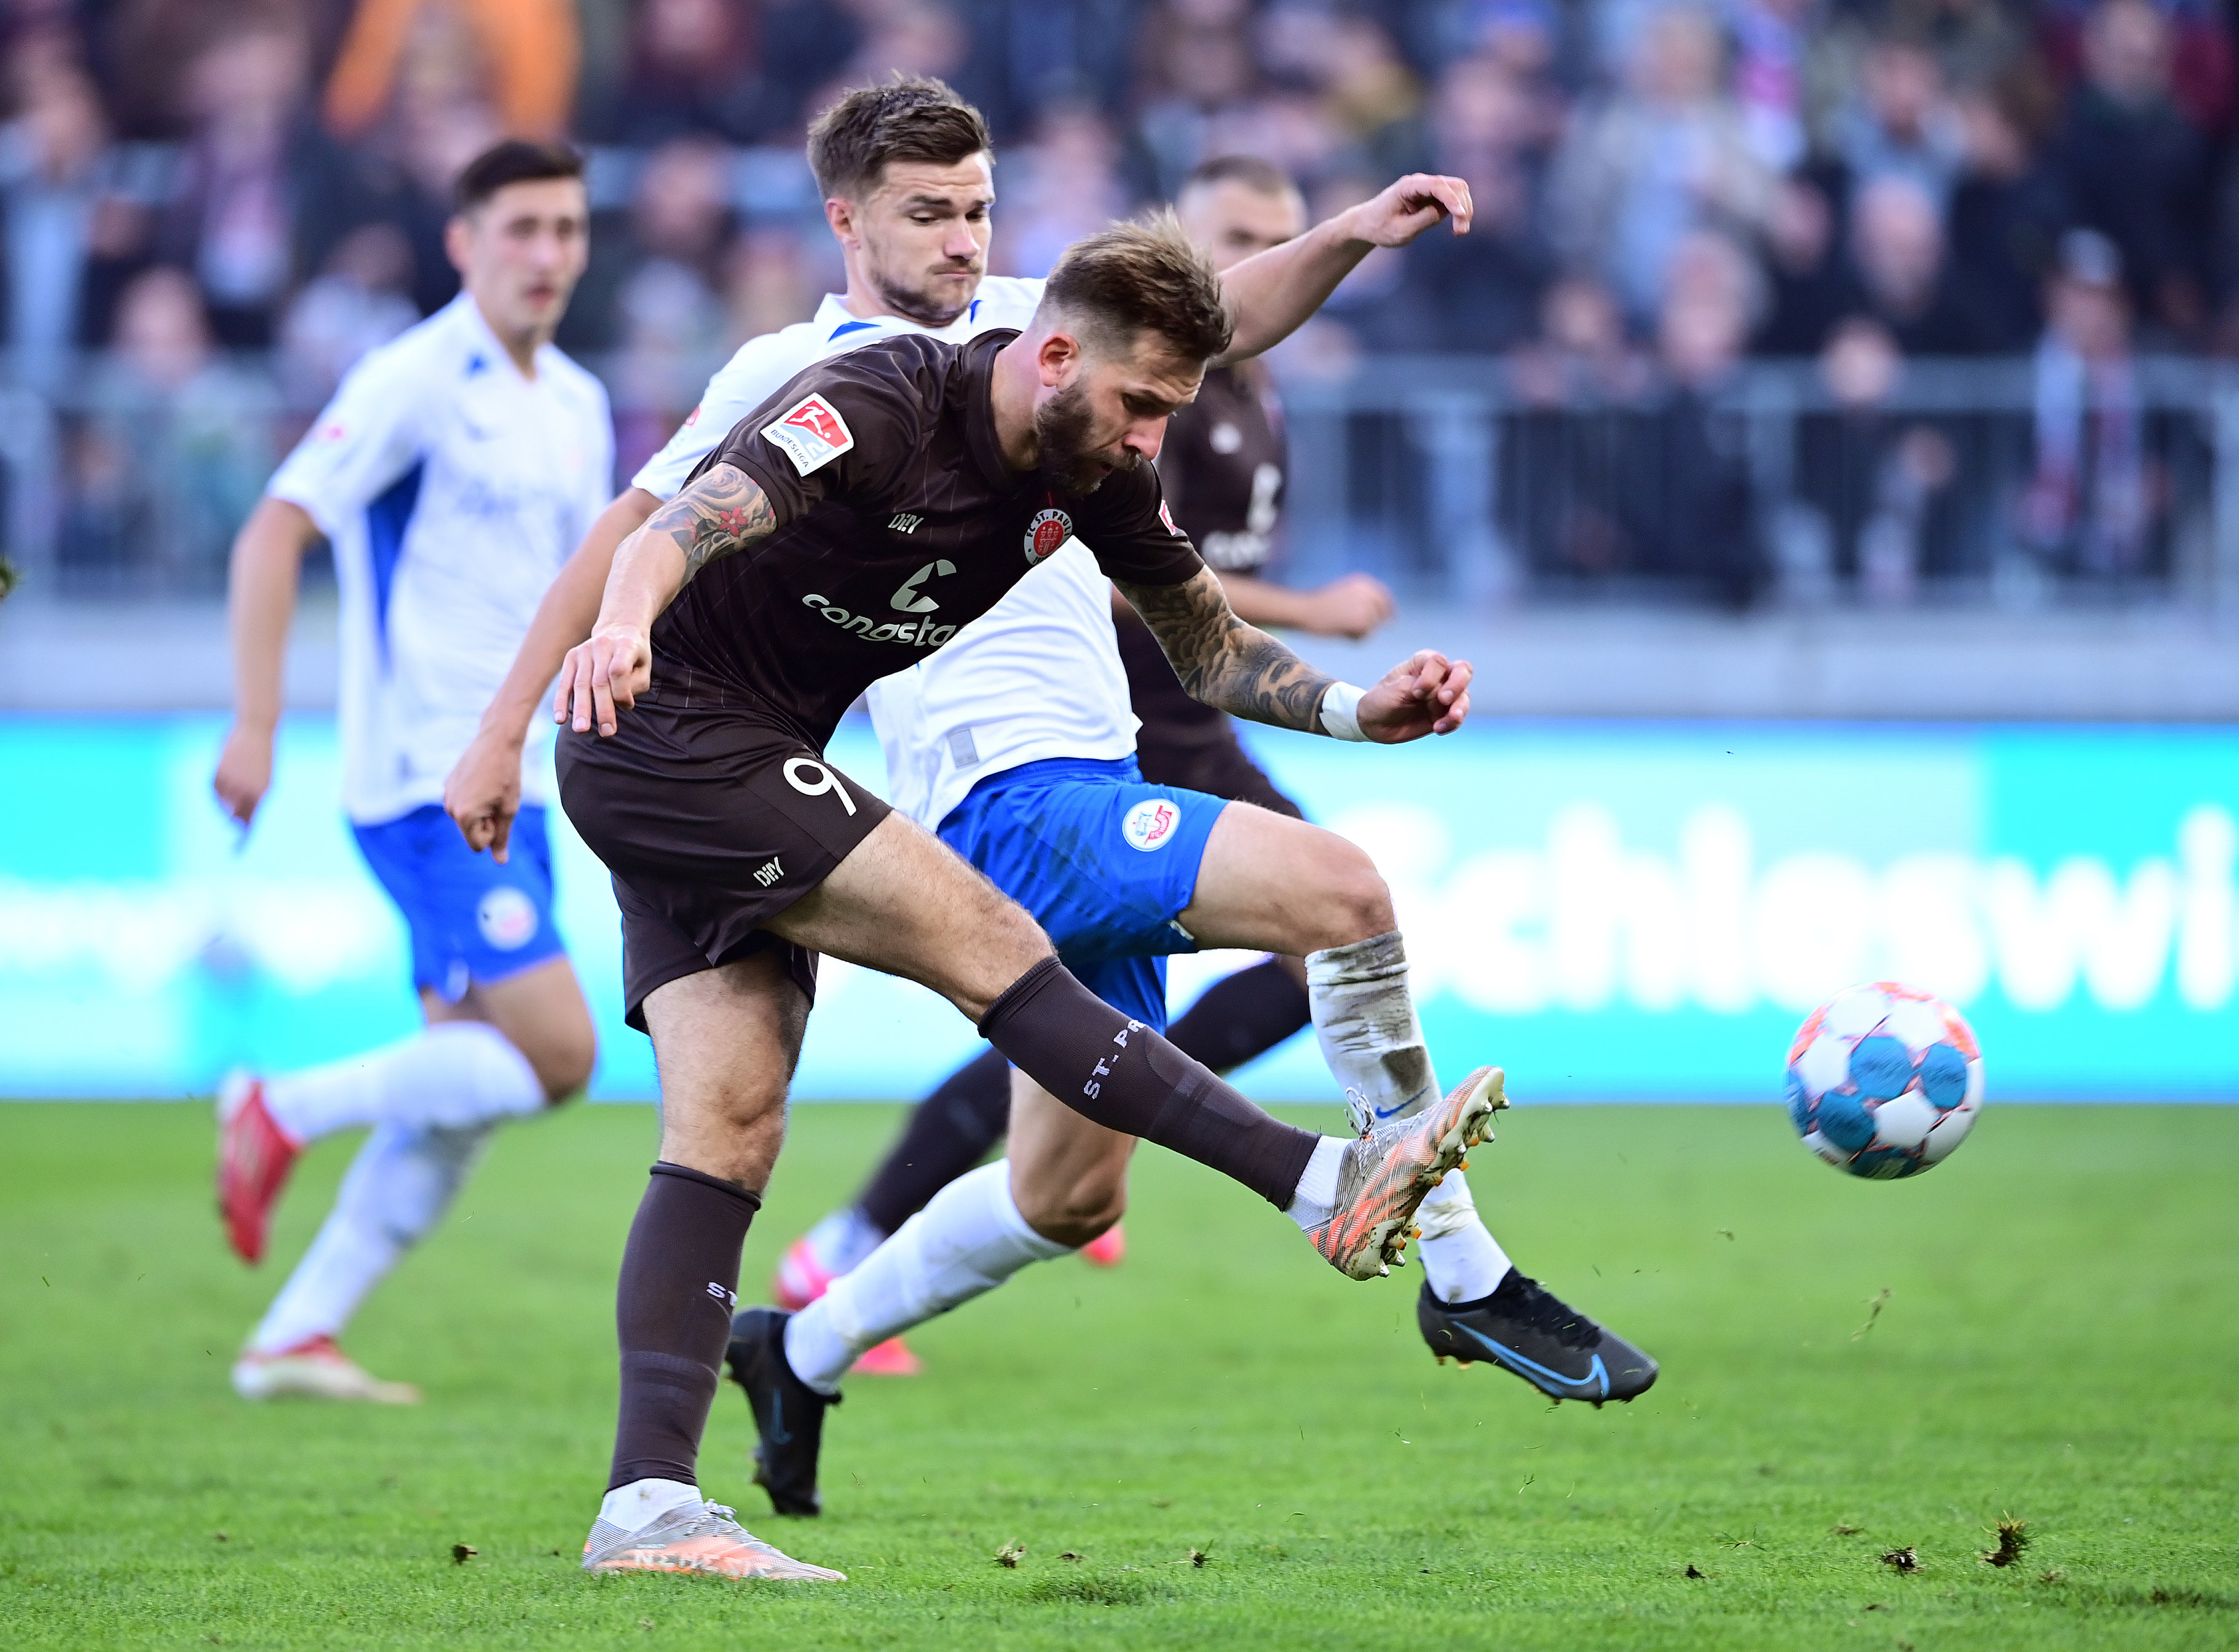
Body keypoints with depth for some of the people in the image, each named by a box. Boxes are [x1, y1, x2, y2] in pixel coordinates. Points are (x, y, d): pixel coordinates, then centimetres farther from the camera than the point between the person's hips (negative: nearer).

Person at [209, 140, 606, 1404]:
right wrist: (256, 726, -20)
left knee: (466, 1092, 6)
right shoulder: (414, 383, -11)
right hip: (424, 780, -8)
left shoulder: (577, 404, 14)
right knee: (557, 1052, -17)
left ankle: (297, 1336, 12)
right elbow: (275, 533, -15)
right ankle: (287, 1113, -2)